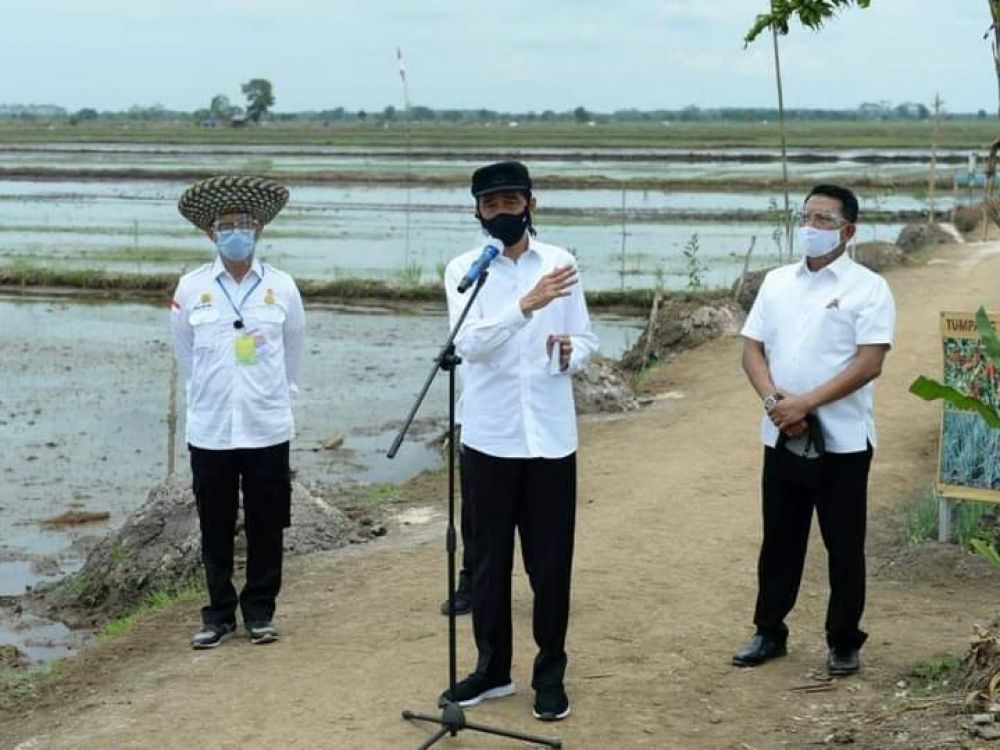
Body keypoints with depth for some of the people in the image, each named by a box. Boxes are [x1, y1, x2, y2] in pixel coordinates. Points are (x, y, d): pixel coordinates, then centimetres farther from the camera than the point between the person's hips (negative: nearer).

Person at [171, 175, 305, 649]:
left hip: (268, 428, 0)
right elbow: (186, 354, 11)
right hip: (210, 429, 0)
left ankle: (259, 610, 21)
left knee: (265, 527, 7)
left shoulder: (281, 287, -2)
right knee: (215, 529, 8)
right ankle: (219, 612, 20)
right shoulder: (191, 288, -2)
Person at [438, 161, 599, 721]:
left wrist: (572, 353, -15)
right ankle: (492, 669, 24)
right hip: (491, 435, -1)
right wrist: (526, 305, -32)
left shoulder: (560, 261, 4)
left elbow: (586, 341, 9)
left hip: (551, 435, 1)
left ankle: (551, 674, 18)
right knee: (490, 559, 10)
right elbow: (469, 343, -18)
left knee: (551, 562, 5)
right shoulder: (464, 269, -2)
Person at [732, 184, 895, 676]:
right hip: (781, 437, 4)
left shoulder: (868, 288, -6)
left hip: (842, 441, -4)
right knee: (779, 540, 13)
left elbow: (869, 363, -14)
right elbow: (752, 350, 7)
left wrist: (806, 402, -20)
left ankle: (844, 643, 18)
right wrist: (775, 401, -11)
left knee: (844, 546, 5)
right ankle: (769, 632, 26)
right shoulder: (776, 282, 10)